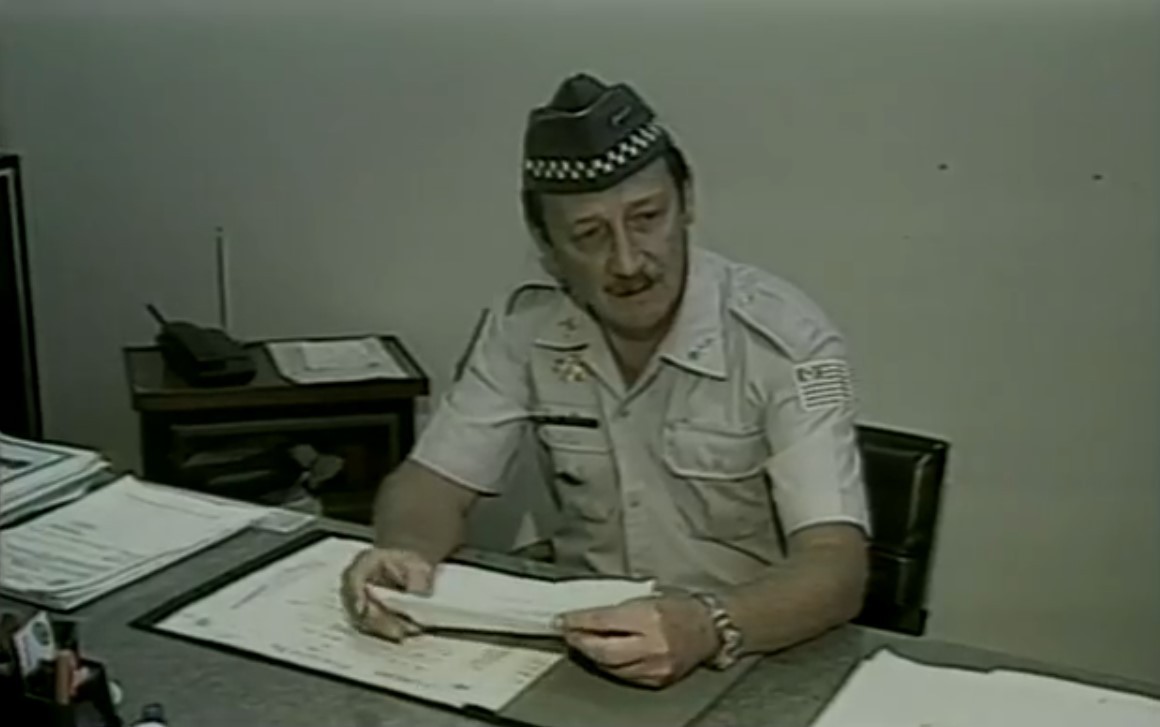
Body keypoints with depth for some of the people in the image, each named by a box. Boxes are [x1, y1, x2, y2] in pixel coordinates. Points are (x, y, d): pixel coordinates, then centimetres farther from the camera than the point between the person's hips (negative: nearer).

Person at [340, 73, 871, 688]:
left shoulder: (787, 342, -20)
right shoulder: (524, 329, -6)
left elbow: (836, 569, -26)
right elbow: (434, 482, -2)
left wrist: (707, 627, -45)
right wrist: (403, 551, -25)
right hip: (584, 645, 2)